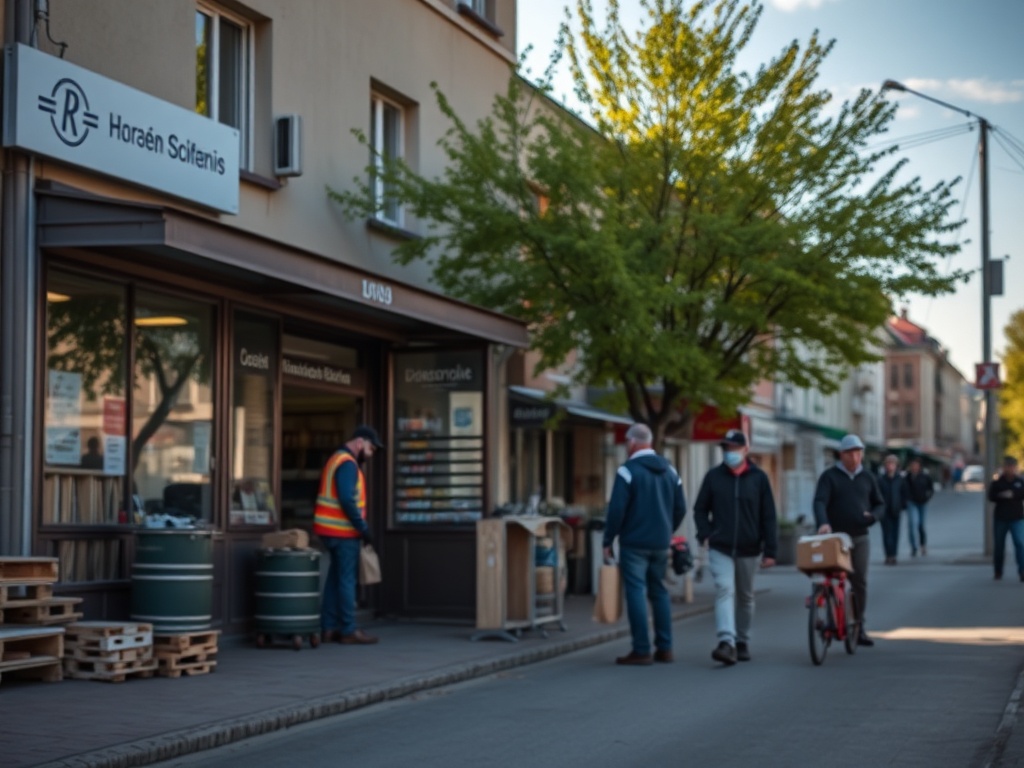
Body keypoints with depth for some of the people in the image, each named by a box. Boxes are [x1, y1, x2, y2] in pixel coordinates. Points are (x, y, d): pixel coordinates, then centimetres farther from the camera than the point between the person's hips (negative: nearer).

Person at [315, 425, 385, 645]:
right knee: (347, 579, -6)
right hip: (342, 531, -10)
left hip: (331, 529, 10)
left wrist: (361, 527, 17)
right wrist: (363, 528, -18)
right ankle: (349, 631, -4)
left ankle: (329, 628, 17)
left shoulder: (338, 459, 18)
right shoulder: (348, 464, -14)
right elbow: (347, 500, -23)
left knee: (336, 578, 13)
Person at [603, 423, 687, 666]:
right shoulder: (669, 470, 9)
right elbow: (680, 509, 11)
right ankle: (664, 648, 13)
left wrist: (608, 541, -7)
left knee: (636, 592, -4)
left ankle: (641, 650, -6)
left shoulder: (628, 470, -10)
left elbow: (617, 509, -14)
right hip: (660, 544, 6)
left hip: (634, 543, -6)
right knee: (659, 592, 13)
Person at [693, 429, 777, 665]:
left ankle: (743, 642, 26)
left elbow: (768, 516, 1)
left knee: (745, 597, 12)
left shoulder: (758, 477, 1)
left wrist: (770, 550, -3)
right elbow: (700, 509, 8)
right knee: (724, 590, -16)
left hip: (749, 550, 1)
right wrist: (705, 534, -8)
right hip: (720, 548, -1)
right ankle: (726, 643, -26)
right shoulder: (713, 476, 3)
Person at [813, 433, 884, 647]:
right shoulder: (830, 476, -1)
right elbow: (820, 502, -13)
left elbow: (880, 504, 18)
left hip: (860, 537, 3)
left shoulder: (867, 477, 12)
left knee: (860, 582, 2)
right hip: (835, 537, -3)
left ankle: (859, 628, 9)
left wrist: (872, 516, -6)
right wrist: (823, 523, -32)